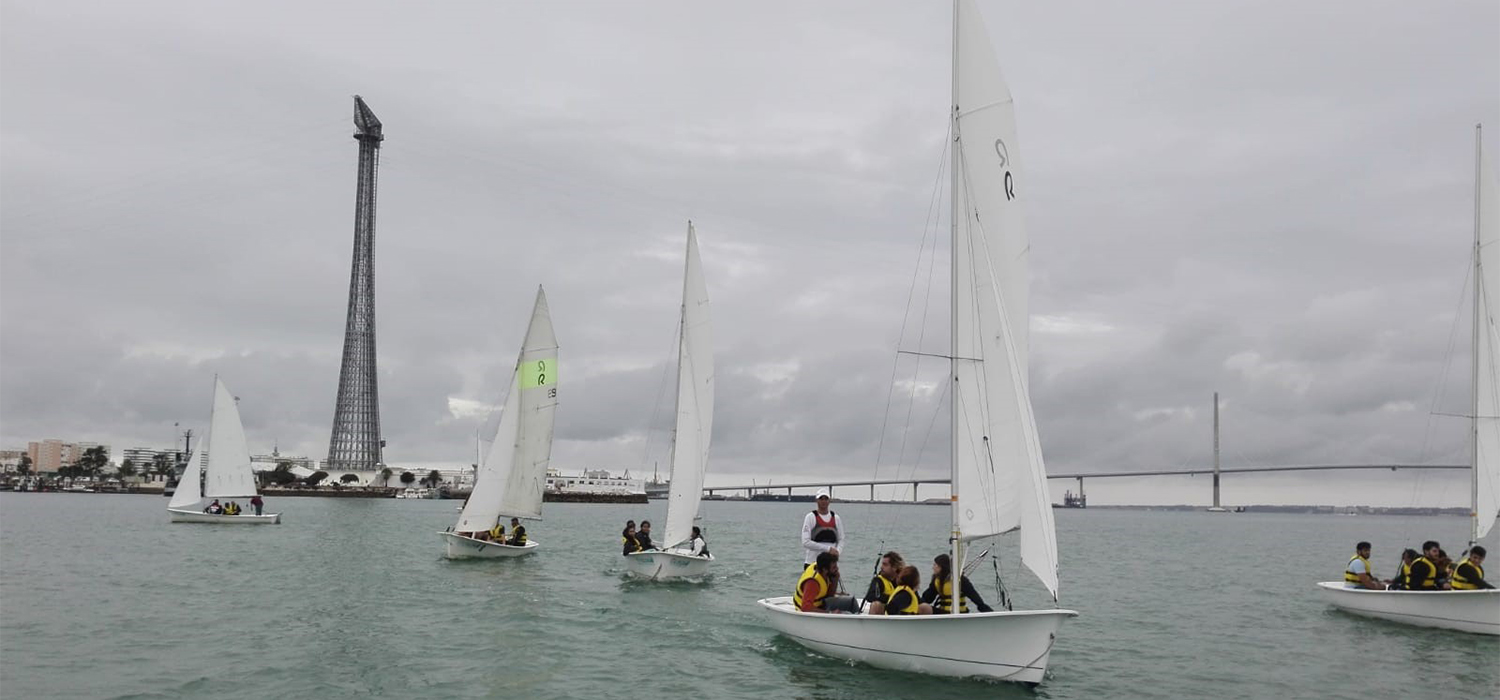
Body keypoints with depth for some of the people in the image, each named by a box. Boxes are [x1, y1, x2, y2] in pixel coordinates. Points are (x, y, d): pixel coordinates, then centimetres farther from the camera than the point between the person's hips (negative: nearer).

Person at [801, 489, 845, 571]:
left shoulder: (836, 518, 10)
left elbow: (841, 540, 14)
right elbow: (806, 542, -12)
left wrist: (837, 551, -9)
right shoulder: (810, 517, -4)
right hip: (812, 563, -4)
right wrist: (828, 548, -17)